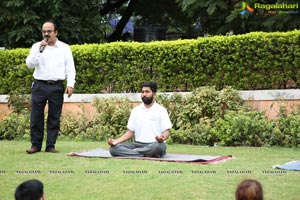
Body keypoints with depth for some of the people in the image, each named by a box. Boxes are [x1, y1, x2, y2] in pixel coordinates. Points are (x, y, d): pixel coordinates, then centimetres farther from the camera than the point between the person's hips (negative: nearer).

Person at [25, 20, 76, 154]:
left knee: (54, 118, 3)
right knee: (36, 117, 1)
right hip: (39, 85, 0)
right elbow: (29, 64, -4)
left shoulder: (65, 48, 7)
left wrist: (70, 84, -6)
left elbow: (70, 68, 5)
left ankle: (50, 145, 9)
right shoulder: (36, 46, 7)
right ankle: (35, 145, 9)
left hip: (56, 86, 0)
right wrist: (40, 50, -14)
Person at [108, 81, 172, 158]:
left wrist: (162, 138, -28)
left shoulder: (161, 110, 2)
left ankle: (133, 151, -22)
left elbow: (166, 131, -4)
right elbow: (130, 132, 13)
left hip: (154, 144, -4)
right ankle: (146, 155, -28)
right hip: (138, 144, 4)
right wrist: (117, 141, -4)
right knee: (114, 148, -22)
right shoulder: (135, 110, 13)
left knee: (158, 146, -42)